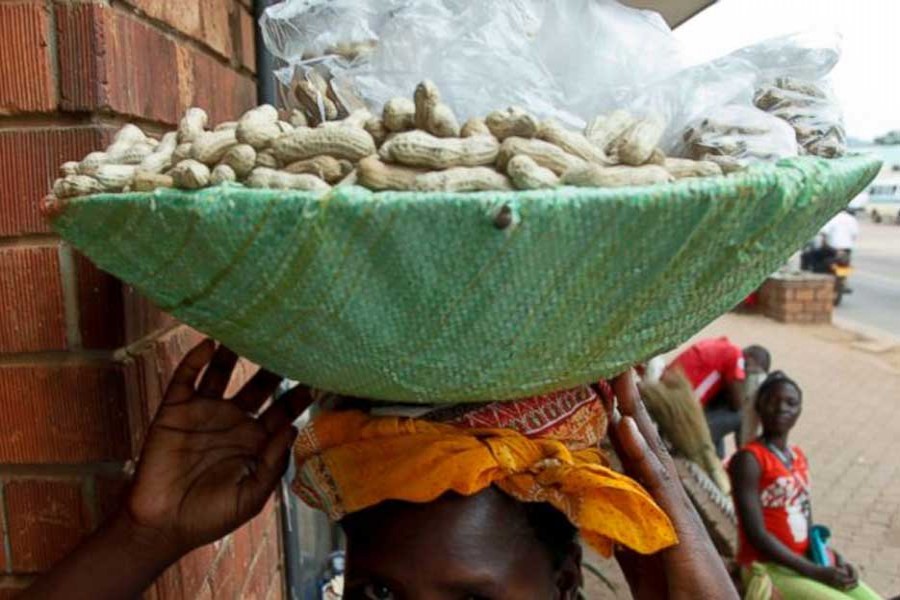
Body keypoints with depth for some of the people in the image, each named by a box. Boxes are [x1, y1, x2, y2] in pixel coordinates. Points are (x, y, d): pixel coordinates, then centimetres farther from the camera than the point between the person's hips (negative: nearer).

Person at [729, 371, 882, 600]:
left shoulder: (799, 457, 10)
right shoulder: (749, 459, -16)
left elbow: (806, 523, 13)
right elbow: (757, 534, -20)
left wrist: (832, 558, -5)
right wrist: (814, 571, -18)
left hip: (805, 561, 8)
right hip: (767, 567, -8)